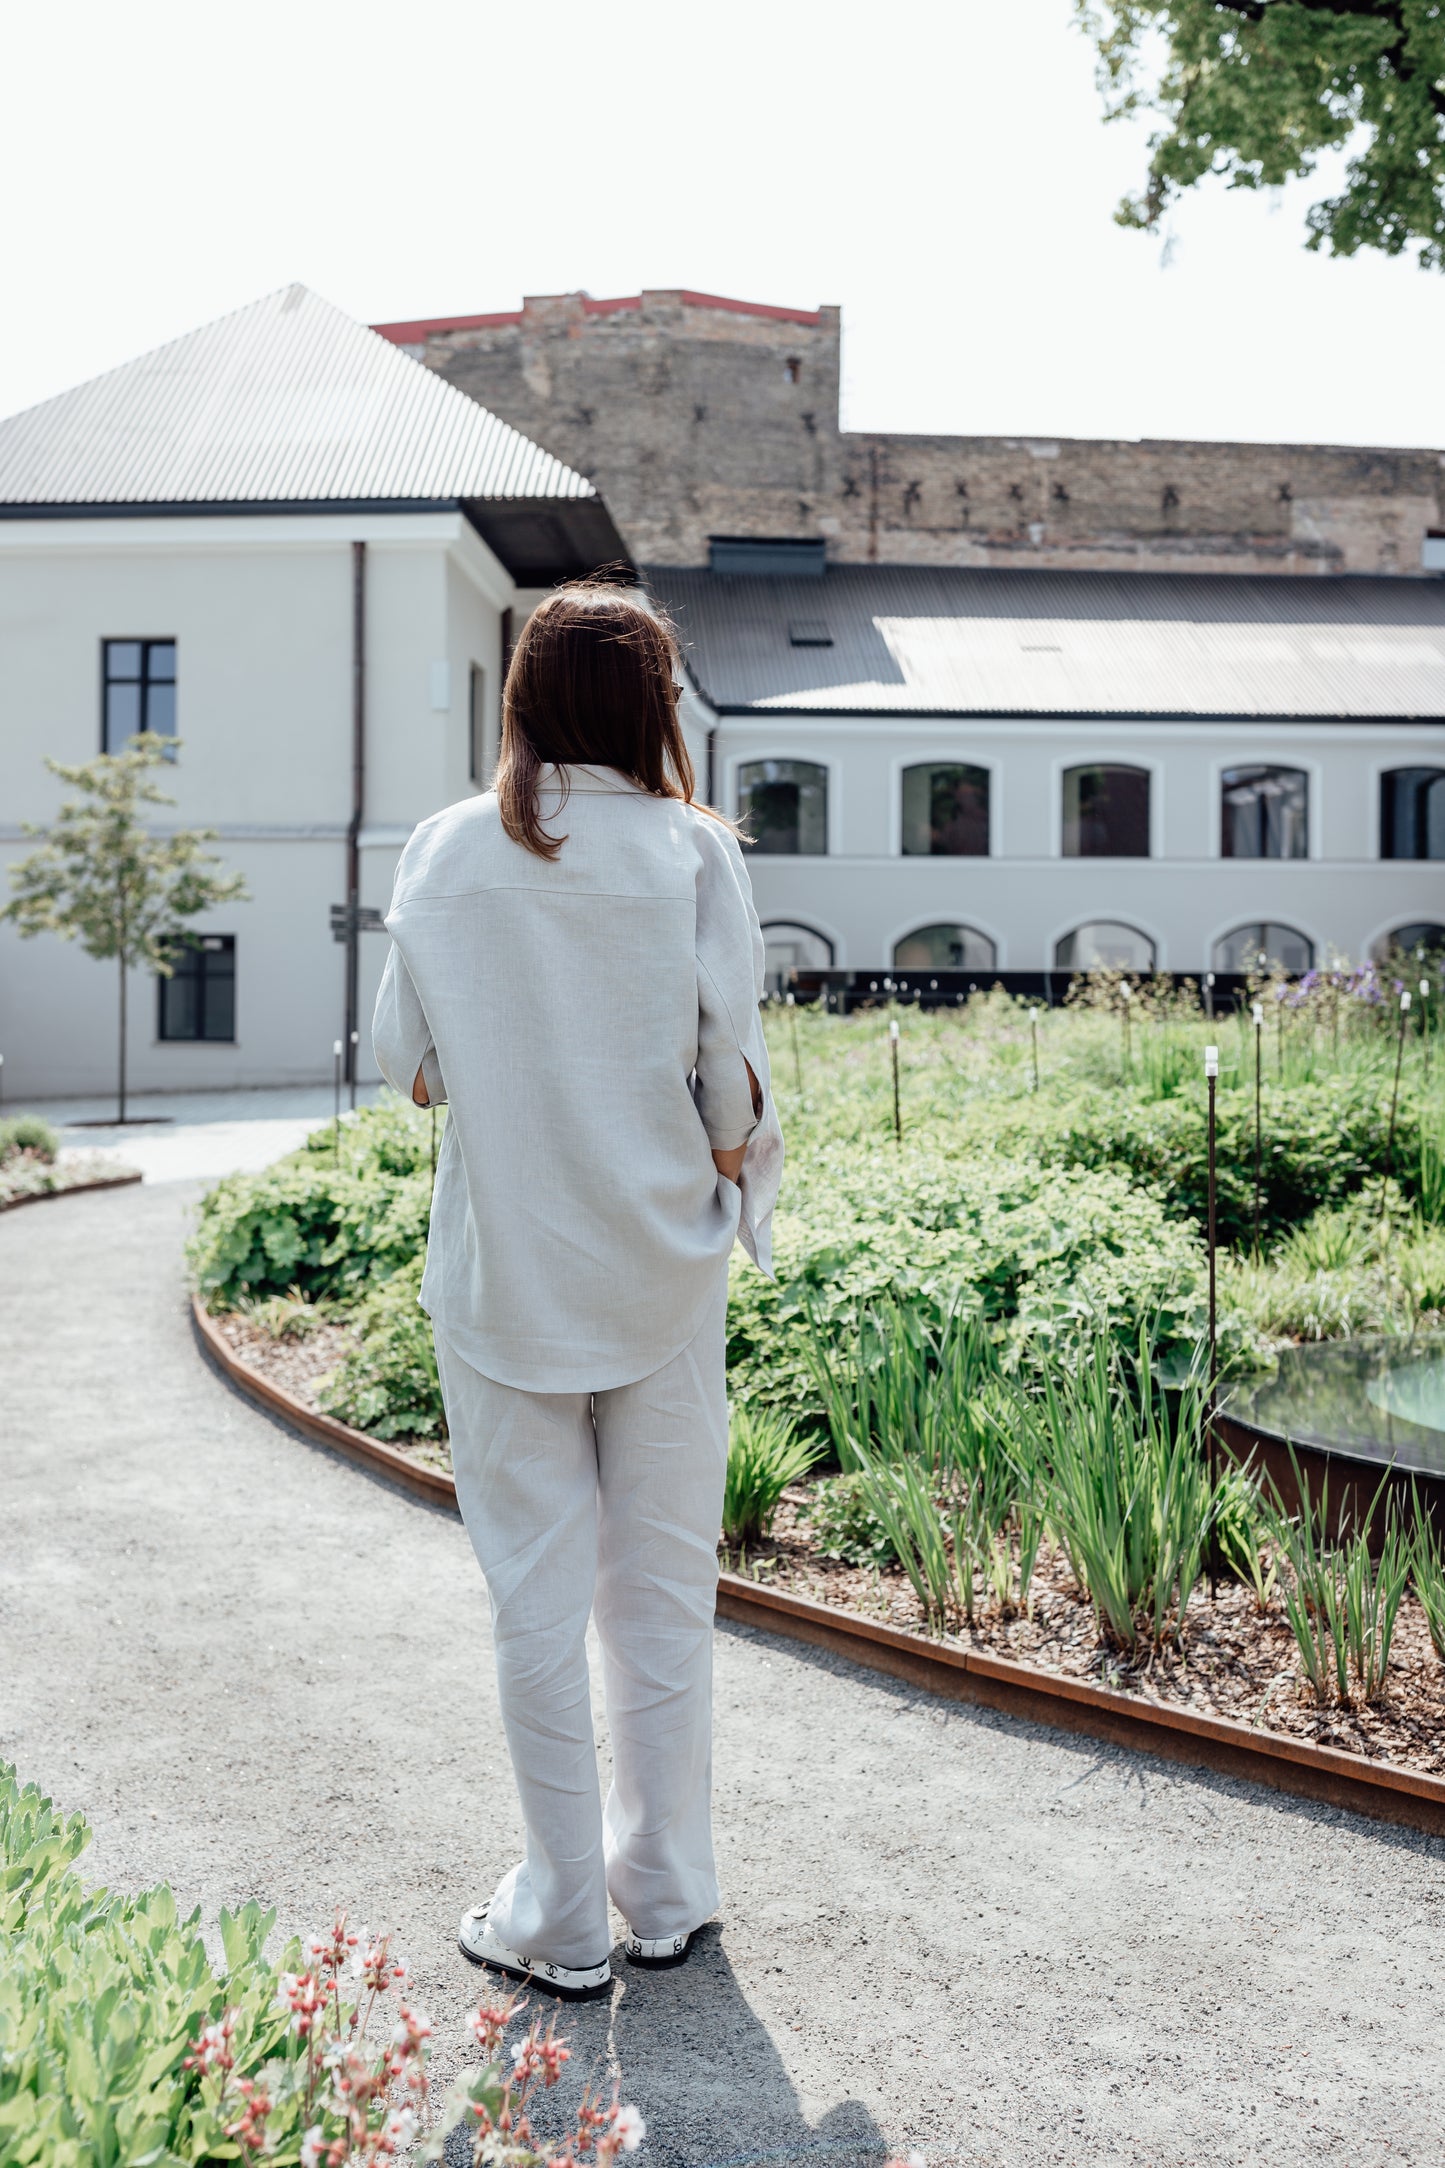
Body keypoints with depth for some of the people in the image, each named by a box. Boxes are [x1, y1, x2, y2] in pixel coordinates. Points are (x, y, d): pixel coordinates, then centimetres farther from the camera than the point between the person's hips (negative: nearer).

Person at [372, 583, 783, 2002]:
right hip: (659, 1272, 0)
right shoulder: (691, 852, -7)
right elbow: (730, 1075, -8)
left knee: (537, 1598, 10)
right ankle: (664, 1895, 28)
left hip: (501, 1271, 0)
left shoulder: (446, 851, -3)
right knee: (663, 1587, 14)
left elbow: (404, 1062, 1)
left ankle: (565, 1921, 21)